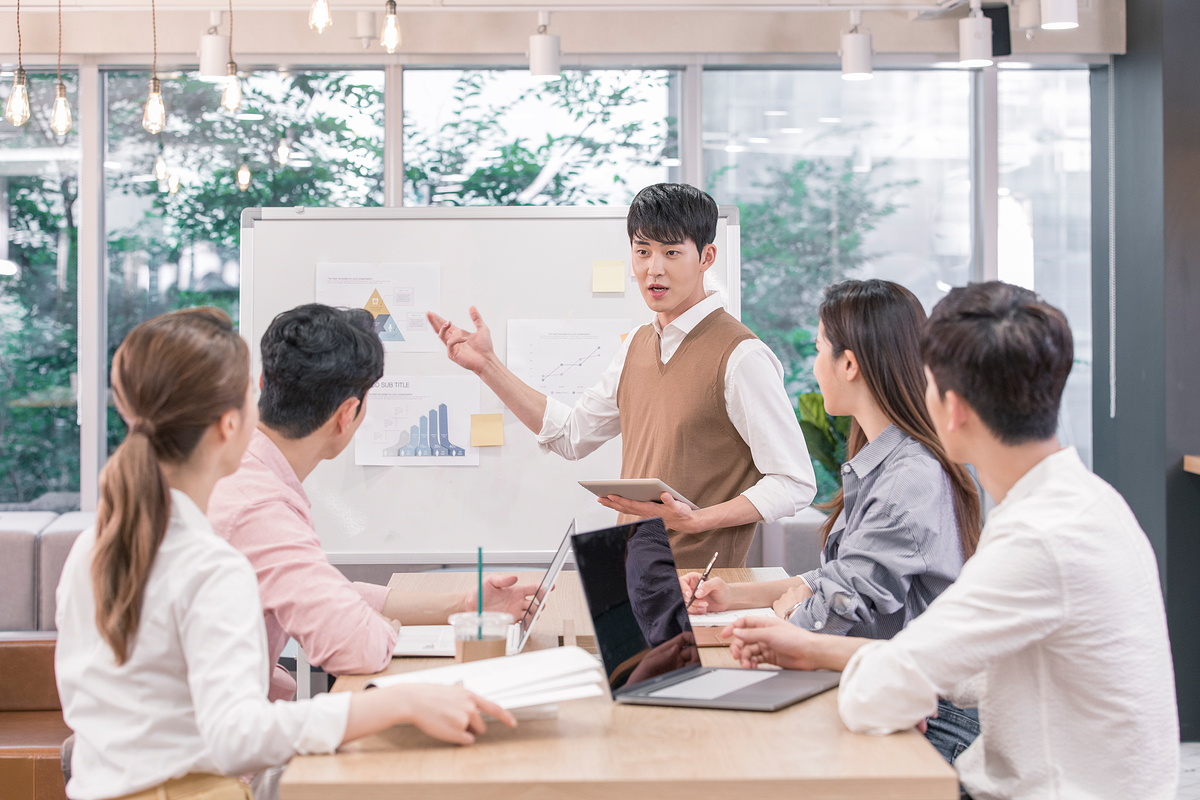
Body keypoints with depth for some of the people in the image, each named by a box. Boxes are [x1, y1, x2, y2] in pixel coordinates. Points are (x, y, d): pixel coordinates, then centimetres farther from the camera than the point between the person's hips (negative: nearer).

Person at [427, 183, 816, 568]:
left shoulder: (741, 357, -11)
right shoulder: (637, 345, 15)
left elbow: (796, 483, -12)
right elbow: (571, 433, 25)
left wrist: (695, 521, -21)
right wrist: (486, 365, 21)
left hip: (700, 578, -7)